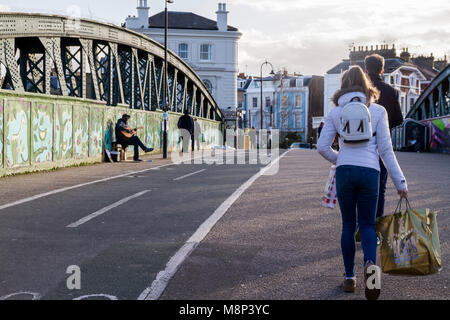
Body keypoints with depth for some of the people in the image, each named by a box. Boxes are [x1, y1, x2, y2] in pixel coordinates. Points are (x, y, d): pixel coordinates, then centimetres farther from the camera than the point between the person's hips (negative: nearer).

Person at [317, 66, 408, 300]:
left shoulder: (335, 113, 7)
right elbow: (385, 149, 0)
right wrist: (400, 182, 3)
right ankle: (370, 263, -19)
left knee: (348, 225, 13)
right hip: (370, 171, -1)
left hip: (345, 171, 1)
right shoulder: (377, 111, 4)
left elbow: (322, 147, 2)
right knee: (367, 224, 10)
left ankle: (350, 278, 15)